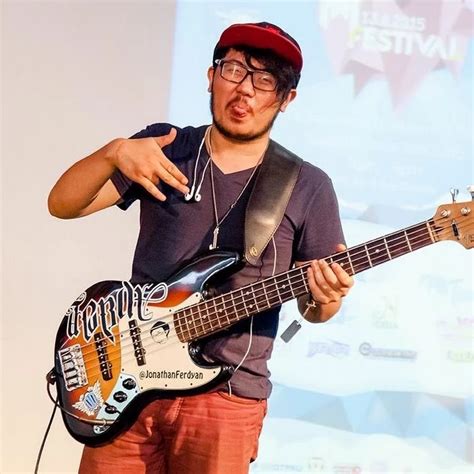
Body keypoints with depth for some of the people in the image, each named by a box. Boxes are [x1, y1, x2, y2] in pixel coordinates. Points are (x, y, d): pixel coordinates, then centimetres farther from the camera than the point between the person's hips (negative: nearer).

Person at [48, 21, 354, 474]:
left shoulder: (308, 187, -1)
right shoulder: (163, 147, 2)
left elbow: (311, 309, 5)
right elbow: (62, 204, -4)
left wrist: (324, 297, -19)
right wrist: (114, 153, -23)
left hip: (227, 394, -1)